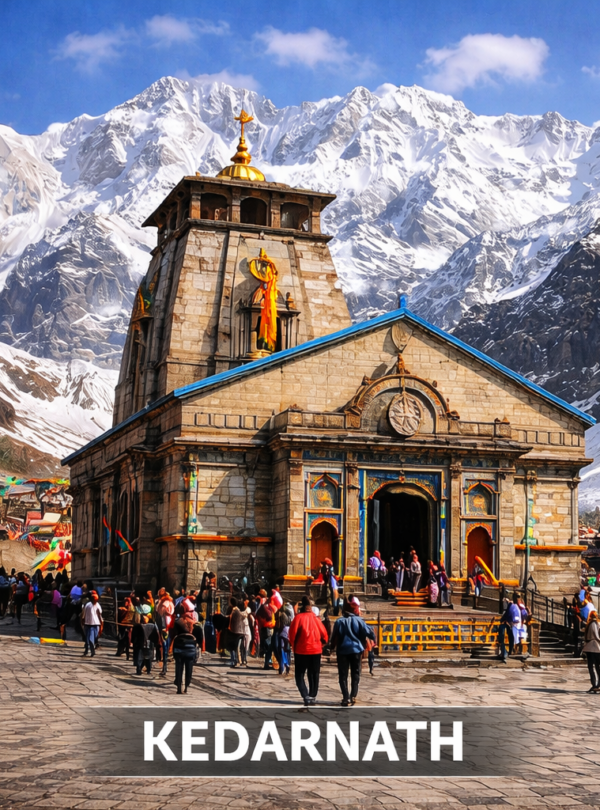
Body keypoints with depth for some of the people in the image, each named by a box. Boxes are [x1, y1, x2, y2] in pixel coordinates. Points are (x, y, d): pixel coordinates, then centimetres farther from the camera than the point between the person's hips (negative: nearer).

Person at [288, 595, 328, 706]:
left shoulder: (298, 617, -7)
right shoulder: (316, 618, 4)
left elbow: (292, 633, -10)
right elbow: (324, 634, 4)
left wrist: (294, 646, 5)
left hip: (301, 651, -3)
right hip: (316, 650, 3)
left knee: (299, 675, 3)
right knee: (314, 675, 15)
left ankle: (306, 696, -14)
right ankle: (313, 697, 16)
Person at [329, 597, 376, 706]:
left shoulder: (339, 622, 1)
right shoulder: (359, 621, -4)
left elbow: (334, 637, 1)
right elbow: (368, 632, -10)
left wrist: (332, 648, 15)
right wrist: (373, 638, 9)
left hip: (342, 651, 0)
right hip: (356, 650, 0)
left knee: (343, 675, 5)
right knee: (355, 674, 11)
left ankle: (346, 698, -4)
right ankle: (353, 696, 3)